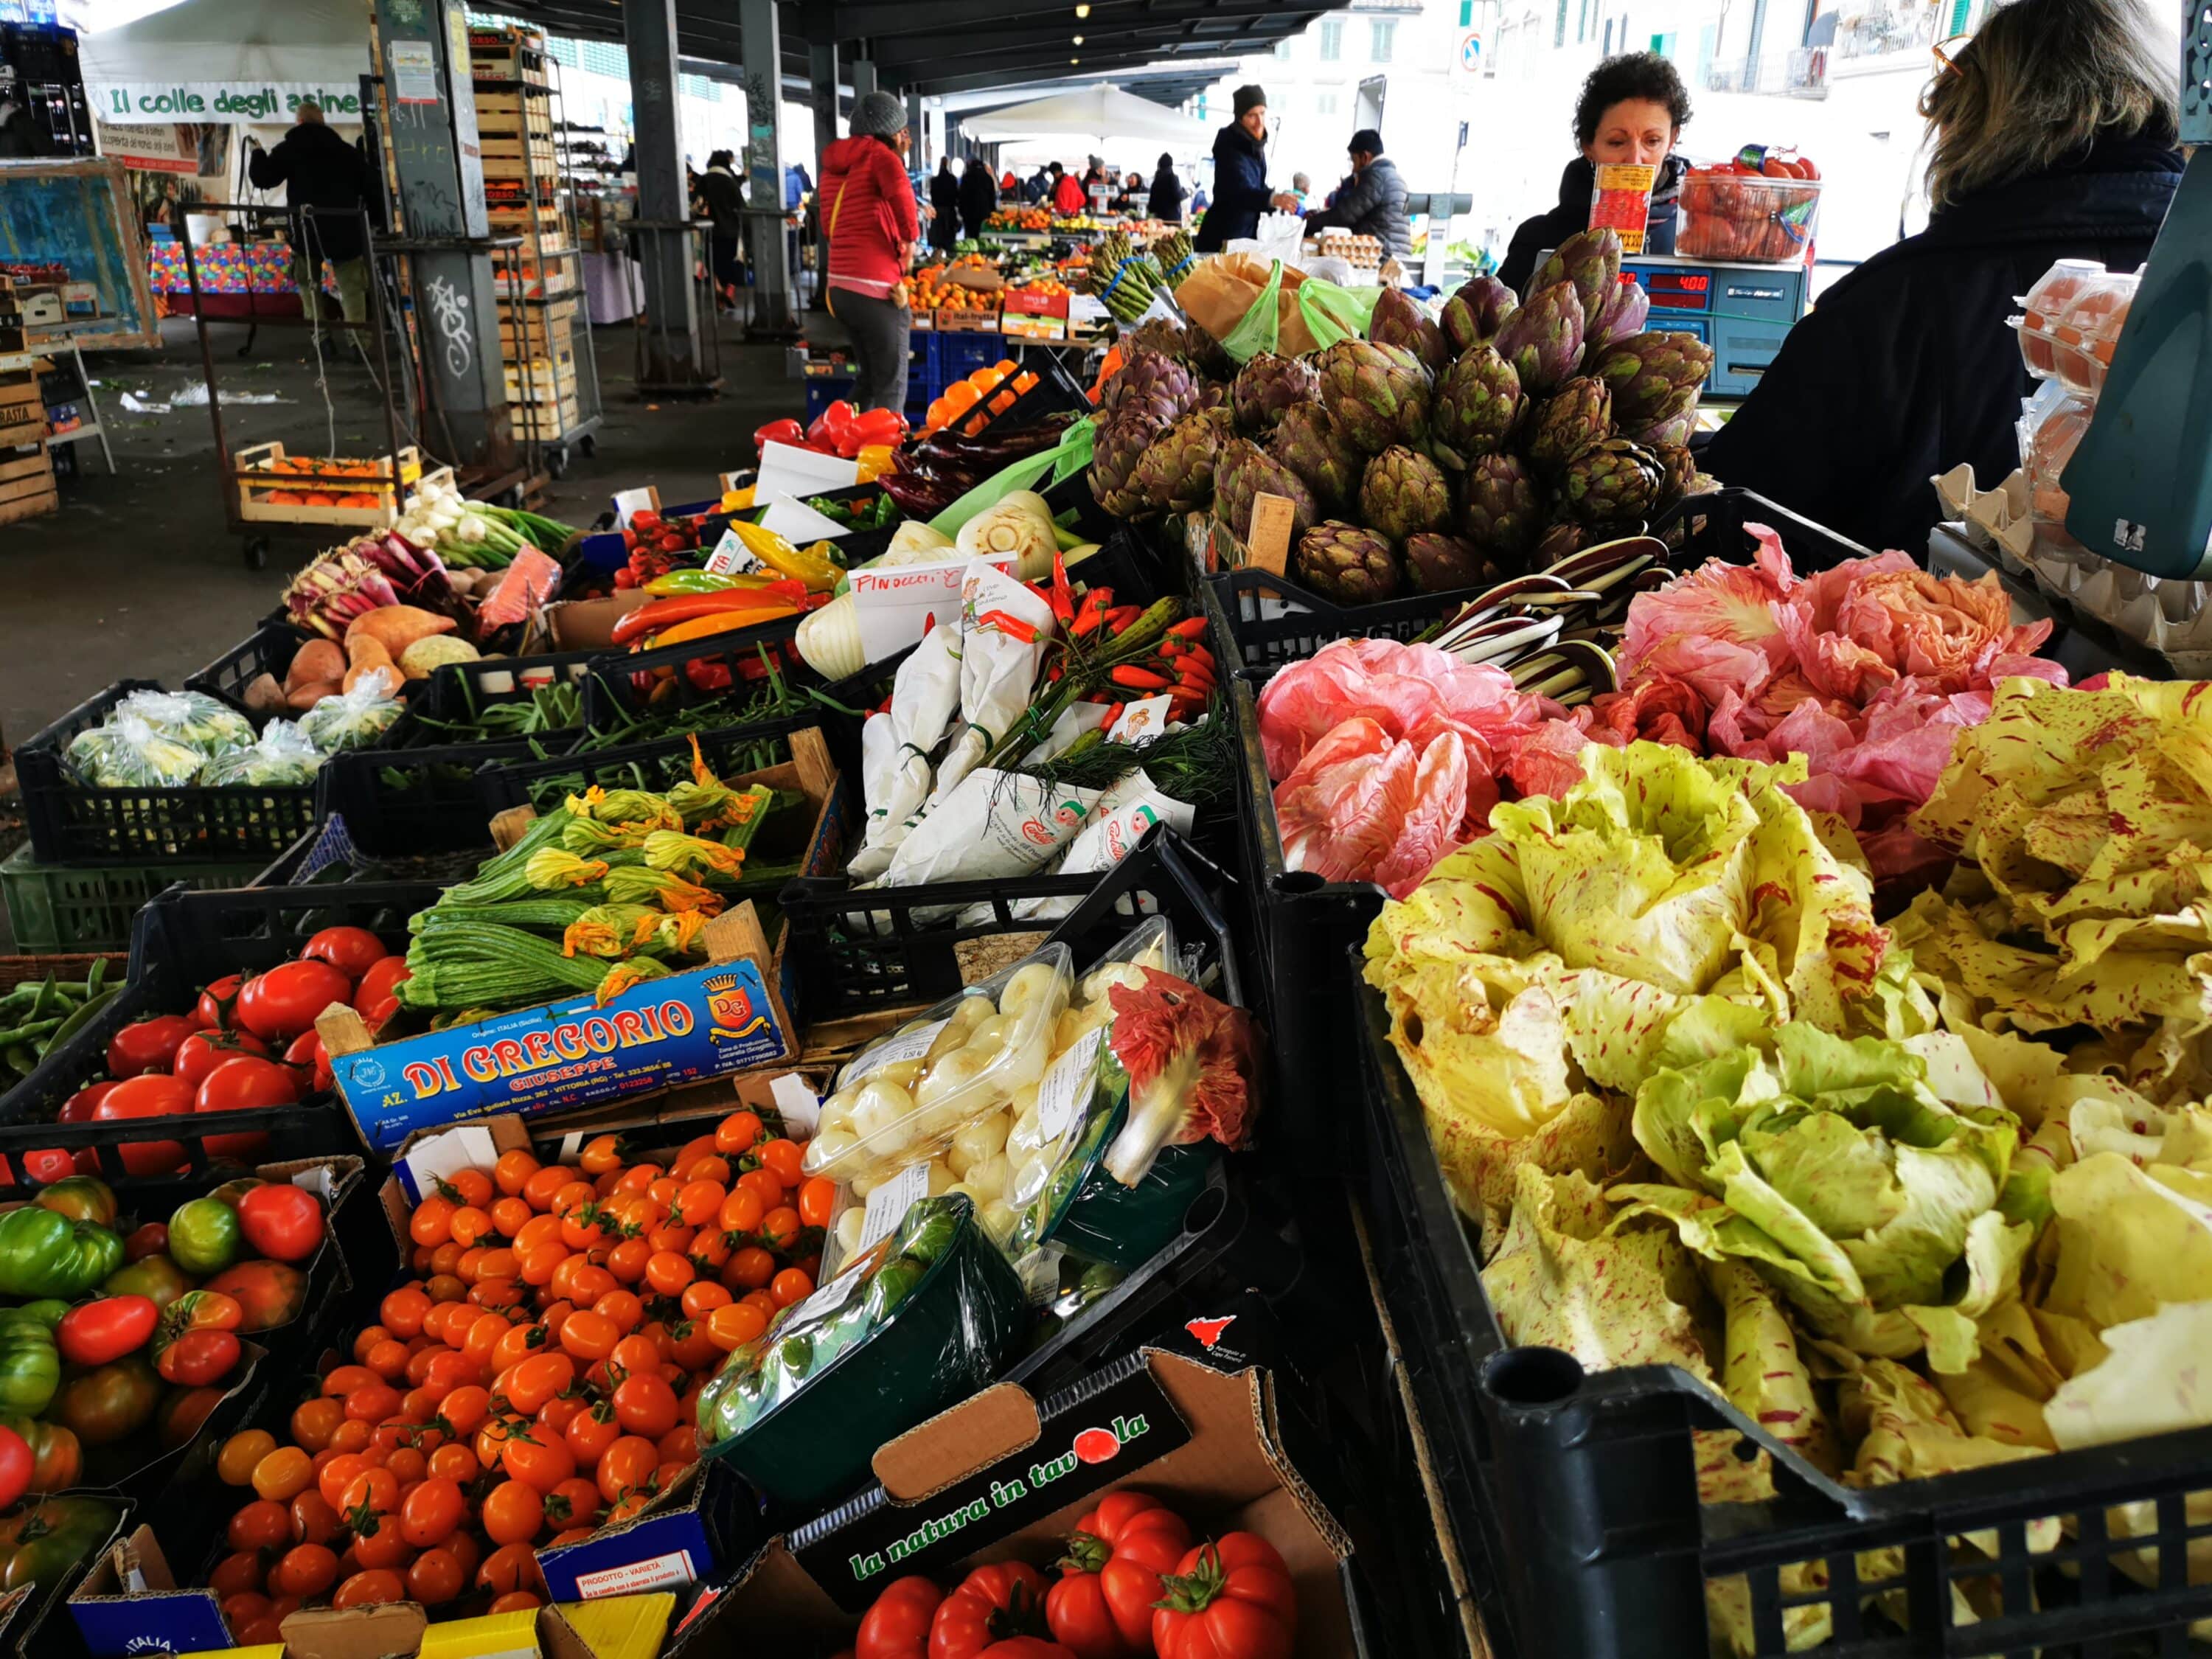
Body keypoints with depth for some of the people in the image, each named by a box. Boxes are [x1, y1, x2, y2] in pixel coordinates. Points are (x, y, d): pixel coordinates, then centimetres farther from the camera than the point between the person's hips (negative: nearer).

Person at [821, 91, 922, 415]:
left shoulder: (834, 163, 17)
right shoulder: (879, 154, -6)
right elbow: (899, 191, -27)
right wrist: (911, 238, -13)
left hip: (841, 286, 8)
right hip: (875, 287, -8)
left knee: (867, 378, 22)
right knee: (891, 387, 0)